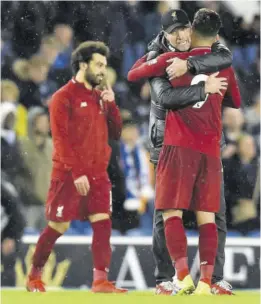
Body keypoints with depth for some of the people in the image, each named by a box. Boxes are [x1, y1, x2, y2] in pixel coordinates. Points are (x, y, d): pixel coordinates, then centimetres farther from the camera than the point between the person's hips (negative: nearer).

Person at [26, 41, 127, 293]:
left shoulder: (100, 98, 13)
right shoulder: (64, 97, -7)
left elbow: (115, 134, 14)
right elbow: (61, 139, -13)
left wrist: (111, 104, 0)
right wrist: (77, 173, -19)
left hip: (97, 173, 6)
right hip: (68, 175, -6)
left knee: (103, 223, -7)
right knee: (58, 226, 1)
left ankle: (101, 281, -9)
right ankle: (34, 276, 18)